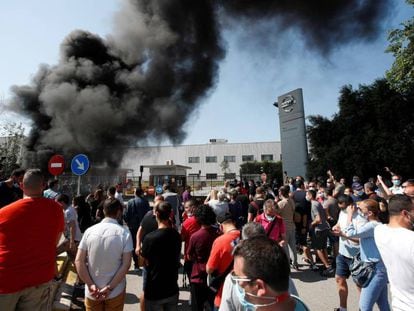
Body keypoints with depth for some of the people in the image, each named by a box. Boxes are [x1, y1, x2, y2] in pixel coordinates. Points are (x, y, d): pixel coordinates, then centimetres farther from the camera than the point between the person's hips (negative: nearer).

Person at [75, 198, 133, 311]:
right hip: (116, 291, -1)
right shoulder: (124, 232, -15)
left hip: (92, 291, 2)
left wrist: (91, 285, -7)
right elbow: (126, 264, -18)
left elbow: (79, 261, -9)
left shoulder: (90, 231, -8)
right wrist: (110, 288, -11)